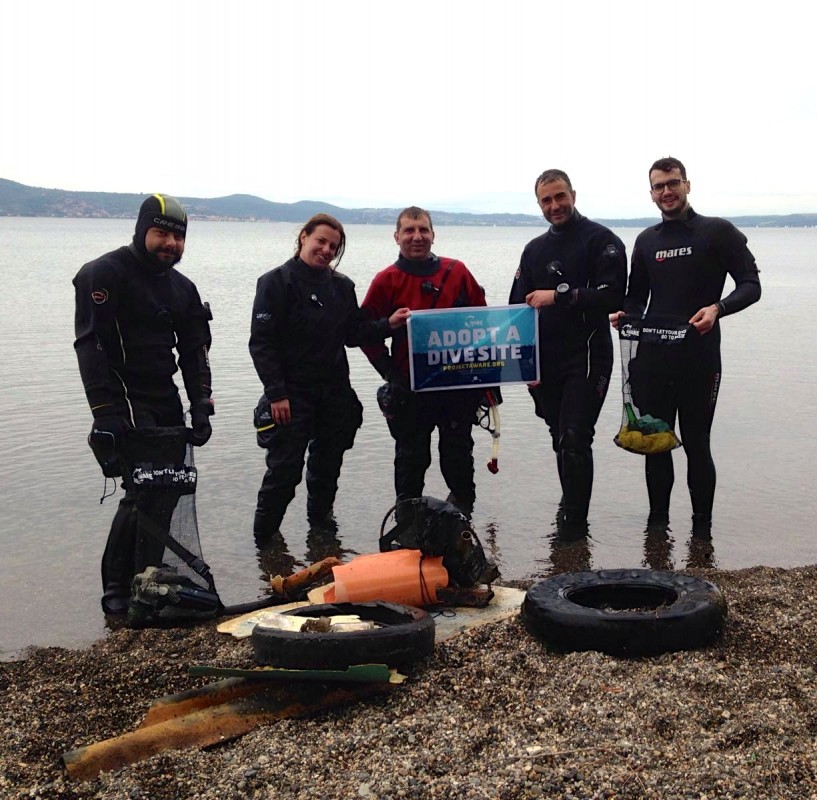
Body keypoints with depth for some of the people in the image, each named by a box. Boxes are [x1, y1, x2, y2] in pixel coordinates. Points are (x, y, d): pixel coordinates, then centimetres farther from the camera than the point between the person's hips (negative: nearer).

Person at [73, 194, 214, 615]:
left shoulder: (182, 288, 14)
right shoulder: (105, 274, -8)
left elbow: (195, 350, 14)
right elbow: (91, 346, -16)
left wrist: (201, 406, 1)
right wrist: (106, 412, -23)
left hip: (167, 403, 7)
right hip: (126, 405, -7)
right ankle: (116, 588, -2)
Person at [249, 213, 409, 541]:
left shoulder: (342, 286, 9)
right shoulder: (276, 282, -8)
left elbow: (355, 332, 12)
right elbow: (261, 342, -12)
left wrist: (387, 324, -6)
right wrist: (276, 393, -18)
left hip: (335, 392, 6)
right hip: (292, 394, -5)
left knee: (328, 465, 16)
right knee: (284, 468, -3)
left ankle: (321, 520, 34)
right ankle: (264, 537, 13)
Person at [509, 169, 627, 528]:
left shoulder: (601, 240, -3)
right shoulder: (535, 249, 15)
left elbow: (612, 296, -16)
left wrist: (559, 294, -18)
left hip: (586, 359, -6)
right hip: (546, 363, 6)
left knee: (574, 439, -12)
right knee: (561, 441, 13)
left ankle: (574, 525, -5)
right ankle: (570, 507, 28)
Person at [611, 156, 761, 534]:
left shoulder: (718, 232, 0)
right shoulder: (646, 240, 14)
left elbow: (751, 285, -3)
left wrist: (718, 308, -22)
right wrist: (624, 314, -3)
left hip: (698, 357, -4)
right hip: (652, 357, 4)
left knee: (696, 443, 1)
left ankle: (702, 530, 12)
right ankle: (657, 521, 21)